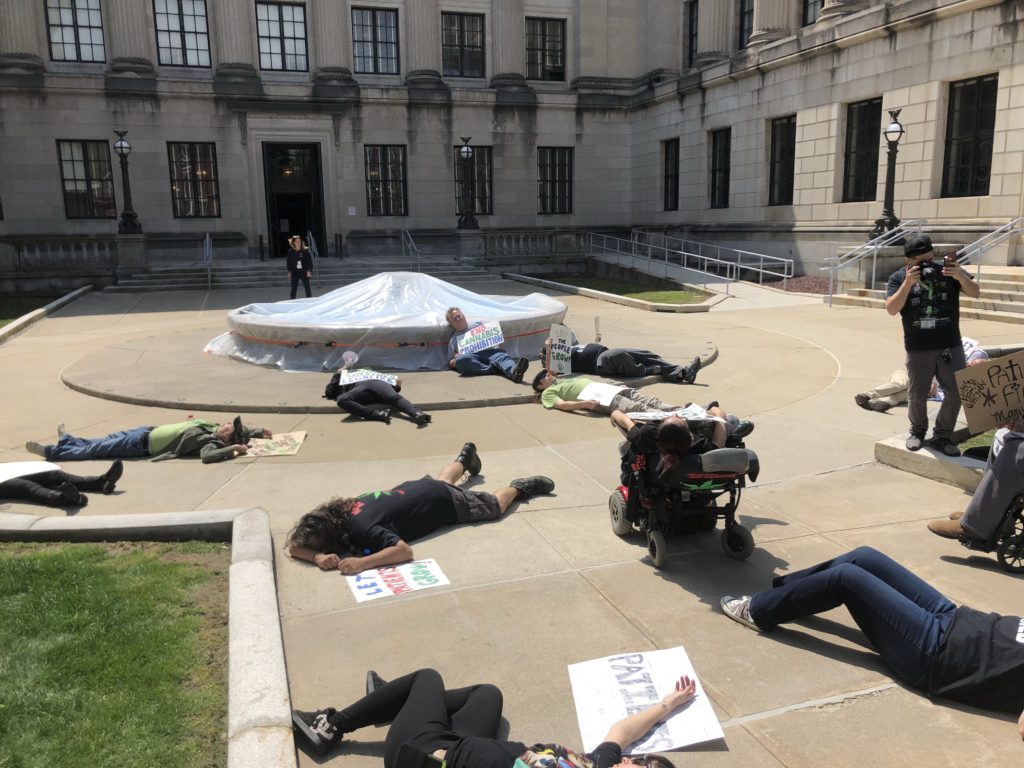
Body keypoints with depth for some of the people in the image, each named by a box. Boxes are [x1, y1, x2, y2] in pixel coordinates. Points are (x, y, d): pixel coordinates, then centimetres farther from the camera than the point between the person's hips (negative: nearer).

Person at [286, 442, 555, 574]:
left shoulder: (362, 529, -39)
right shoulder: (338, 511, -22)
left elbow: (405, 550, -45)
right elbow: (294, 546, -19)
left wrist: (362, 562, -52)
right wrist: (318, 557, -39)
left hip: (443, 503, -7)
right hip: (417, 489, 8)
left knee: (495, 506, 14)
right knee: (441, 481, 41)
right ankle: (465, 457, 67)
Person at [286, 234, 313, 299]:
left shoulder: (305, 251, -3)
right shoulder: (291, 252, 0)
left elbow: (309, 261, -2)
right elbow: (288, 262, 7)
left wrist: (309, 270, -9)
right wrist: (289, 271, 1)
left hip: (304, 272, 0)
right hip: (295, 273, 1)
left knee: (307, 288, 4)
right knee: (294, 289, 2)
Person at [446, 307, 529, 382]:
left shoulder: (478, 324, 31)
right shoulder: (453, 340, 28)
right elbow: (450, 363, 24)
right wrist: (456, 360, 0)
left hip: (489, 351, 1)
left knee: (501, 355, -33)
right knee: (461, 359, -37)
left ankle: (513, 371, -65)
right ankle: (496, 369, -42)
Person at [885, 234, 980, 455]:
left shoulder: (947, 269, 0)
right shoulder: (899, 277, -4)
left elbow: (975, 293, -5)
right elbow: (891, 309, -14)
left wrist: (960, 276, -24)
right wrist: (908, 283, -25)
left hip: (950, 345, 1)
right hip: (918, 349, -1)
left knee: (958, 392, 2)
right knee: (917, 395, 9)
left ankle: (941, 436, 18)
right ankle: (917, 432, 32)